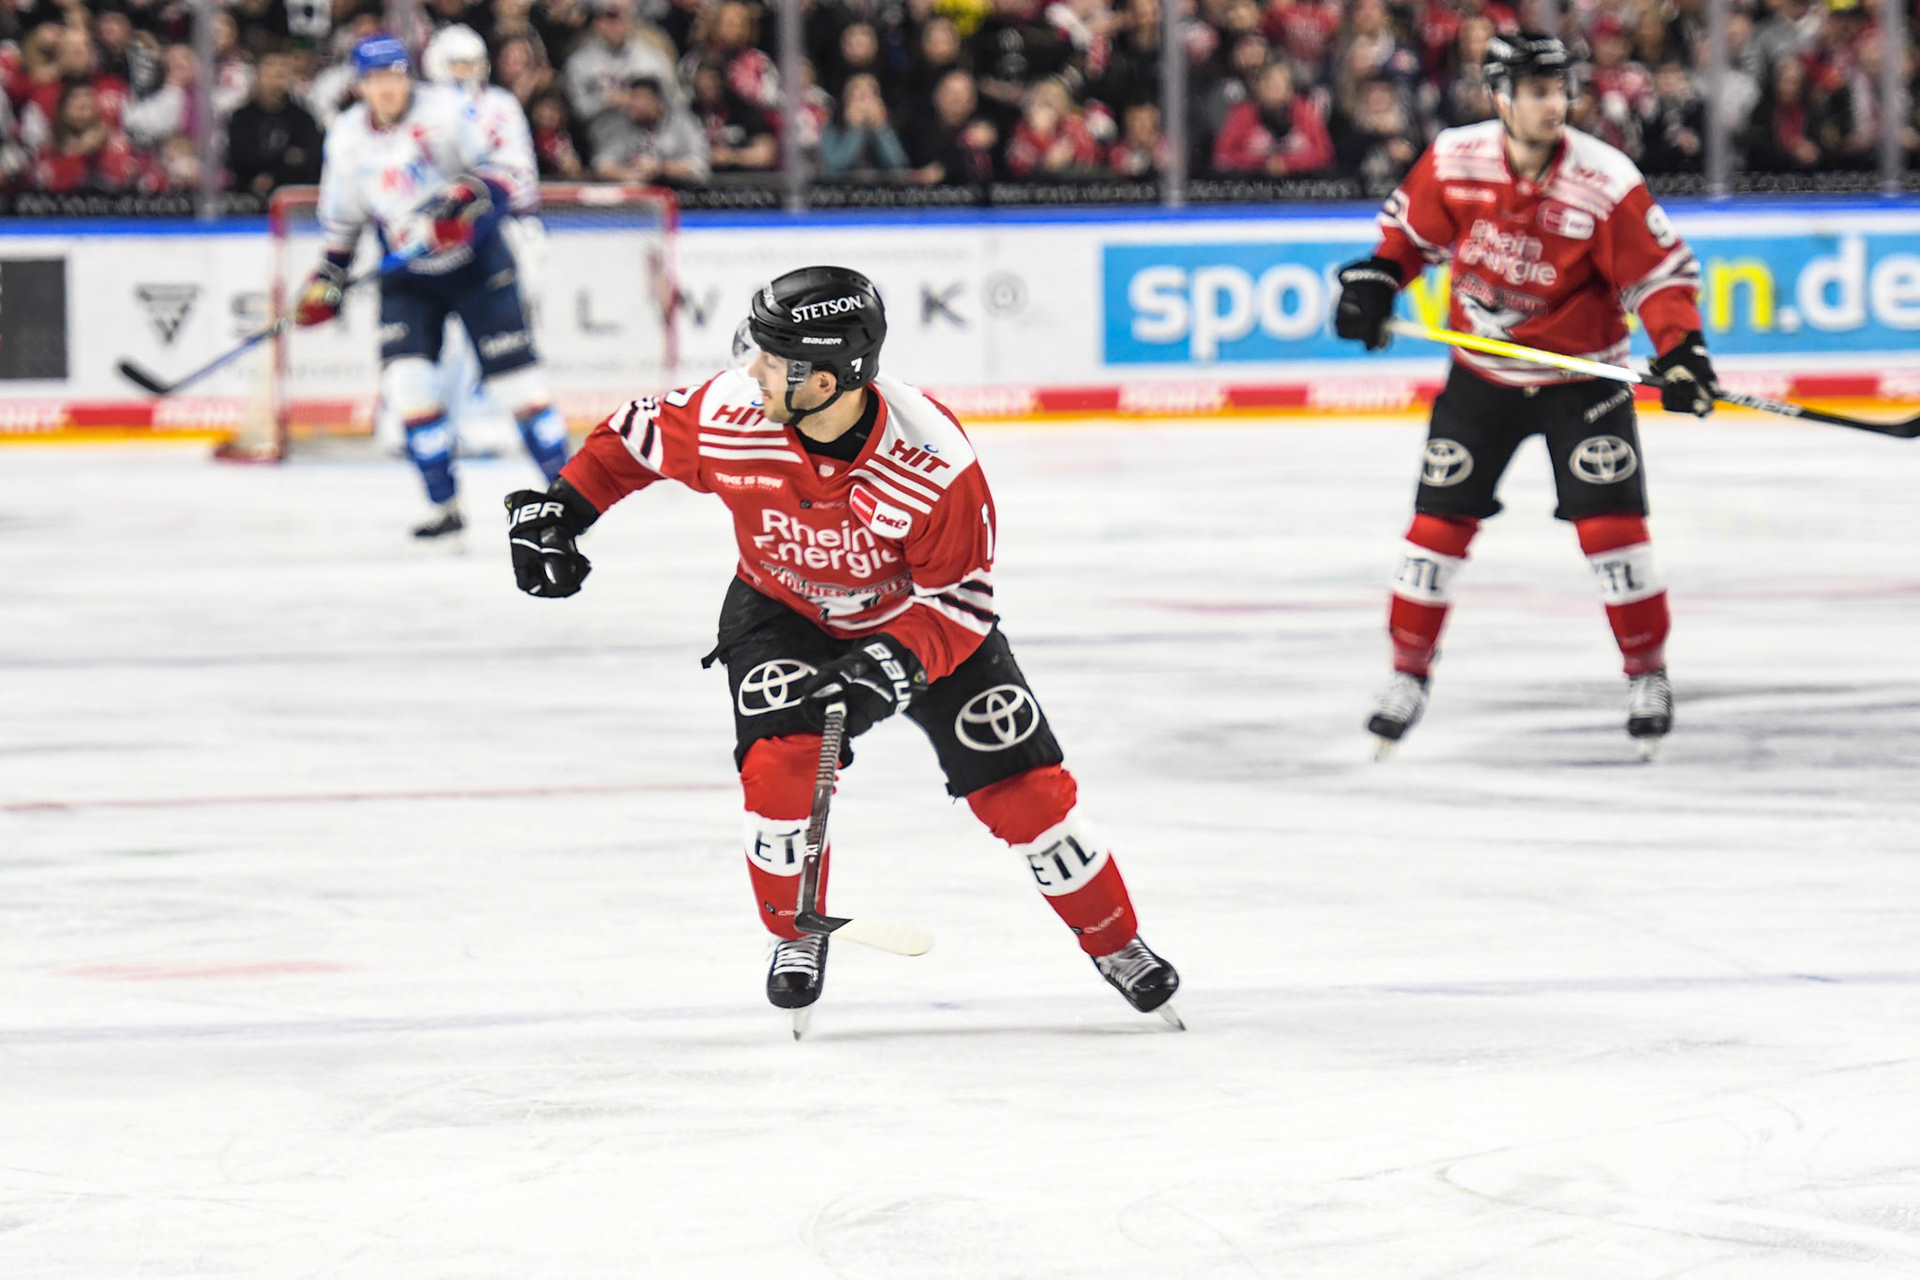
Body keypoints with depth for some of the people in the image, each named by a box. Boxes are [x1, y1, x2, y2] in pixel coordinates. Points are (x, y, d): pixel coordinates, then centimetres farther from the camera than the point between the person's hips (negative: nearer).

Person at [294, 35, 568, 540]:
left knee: (514, 375, -6)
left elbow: (512, 170, -21)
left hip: (477, 262, -4)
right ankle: (446, 507, -3)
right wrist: (328, 278, 11)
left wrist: (469, 198, -37)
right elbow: (341, 218, 14)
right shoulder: (345, 138, 0)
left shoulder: (444, 113, -16)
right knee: (405, 379, -12)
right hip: (408, 278, 4)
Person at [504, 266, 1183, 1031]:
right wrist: (560, 507, -10)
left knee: (1020, 785, -5)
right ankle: (796, 934, 5)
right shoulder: (731, 417, -28)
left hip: (916, 615, -1)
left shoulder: (932, 460, -34)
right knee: (782, 761, -23)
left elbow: (960, 599, -24)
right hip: (782, 614, 1)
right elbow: (640, 437, -5)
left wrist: (894, 662, -38)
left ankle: (1115, 943, 17)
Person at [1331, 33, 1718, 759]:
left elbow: (1661, 271, -15)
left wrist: (1679, 347, -28)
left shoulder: (1605, 182, -20)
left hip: (1580, 376, -2)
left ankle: (1648, 675, 6)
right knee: (1439, 524, 2)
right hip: (1481, 372, 3)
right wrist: (1375, 280, -5)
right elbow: (1411, 226, 7)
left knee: (1609, 523, -11)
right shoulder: (1453, 161, -12)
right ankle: (1408, 674, 17)